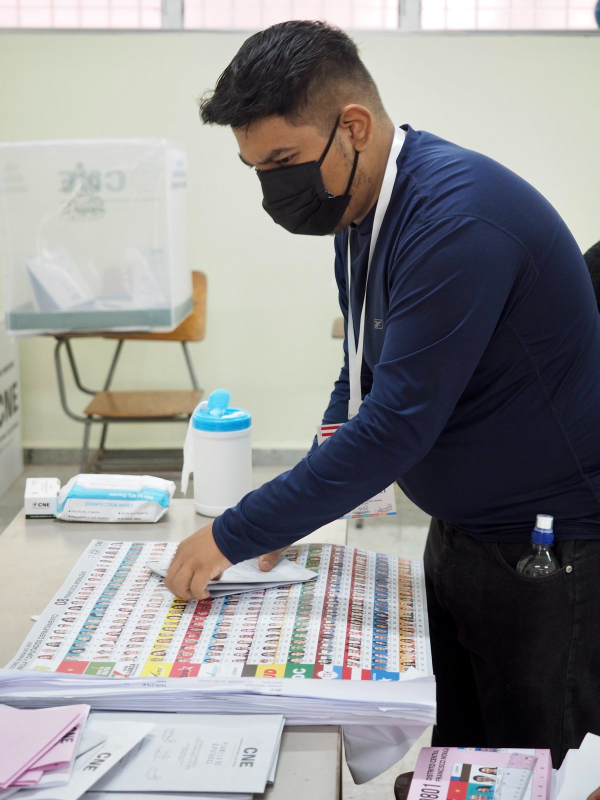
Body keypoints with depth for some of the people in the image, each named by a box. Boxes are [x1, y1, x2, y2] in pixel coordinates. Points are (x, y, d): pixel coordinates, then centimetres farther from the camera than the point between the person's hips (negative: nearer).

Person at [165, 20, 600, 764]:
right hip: (460, 532, 8)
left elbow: (398, 423, -29)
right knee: (453, 764, 16)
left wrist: (232, 537, -22)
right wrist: (315, 486, -1)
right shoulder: (362, 205, 3)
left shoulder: (455, 220, -26)